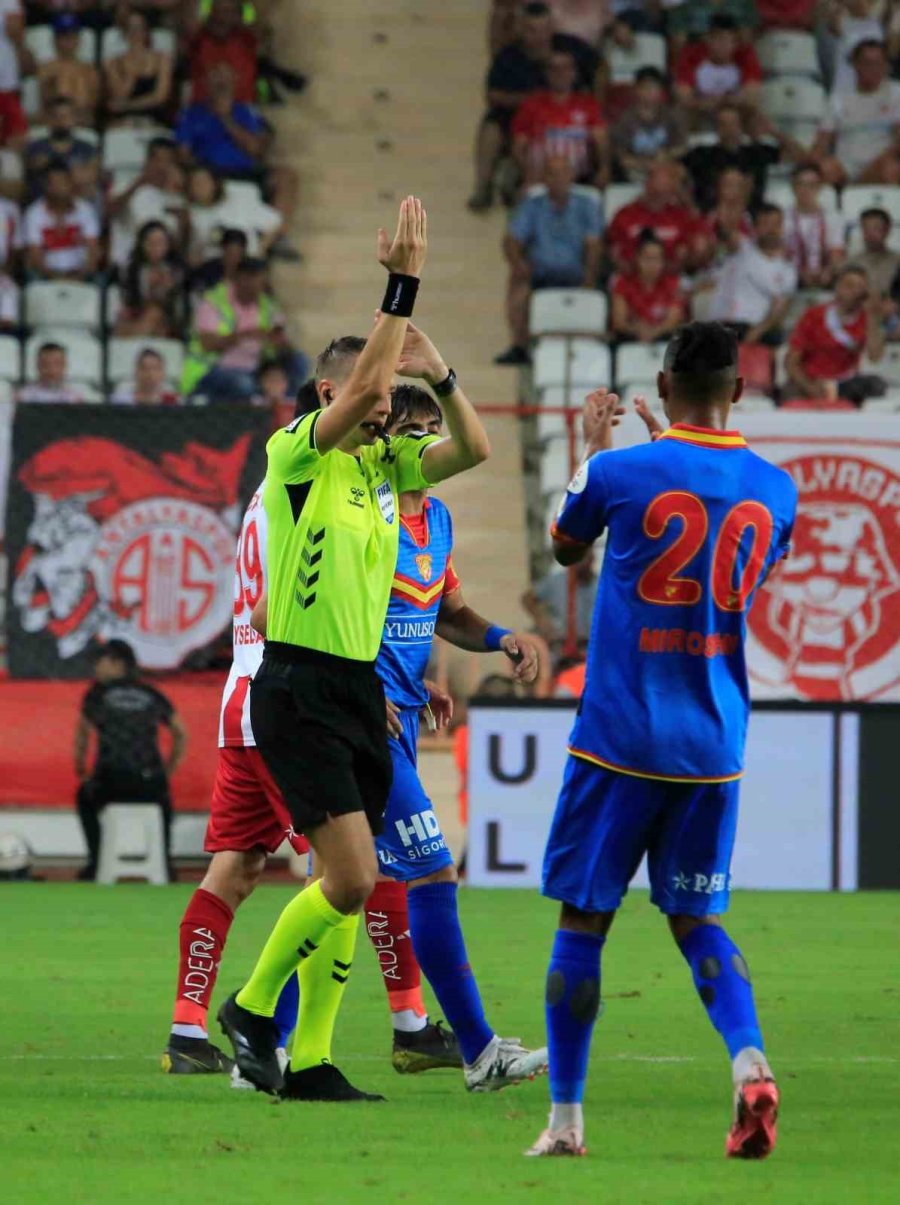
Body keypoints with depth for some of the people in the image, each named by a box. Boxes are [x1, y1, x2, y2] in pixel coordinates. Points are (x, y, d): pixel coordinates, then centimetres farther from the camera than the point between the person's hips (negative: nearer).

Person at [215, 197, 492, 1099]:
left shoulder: (387, 464, 12)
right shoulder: (295, 453, -9)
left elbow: (473, 448, 3)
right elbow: (361, 386, -24)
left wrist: (431, 363, -7)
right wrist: (402, 283, -22)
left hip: (360, 687, 8)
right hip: (298, 690, -8)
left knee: (353, 886, 5)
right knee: (351, 877, -14)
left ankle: (308, 1058, 10)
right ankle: (249, 1009, 4)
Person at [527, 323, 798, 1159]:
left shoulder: (621, 472, -9)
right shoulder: (773, 491, 2)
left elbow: (564, 548, 12)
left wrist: (592, 447, 27)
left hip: (619, 739, -3)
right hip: (713, 746, 3)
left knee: (584, 917, 7)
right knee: (697, 921, 12)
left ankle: (566, 1118, 7)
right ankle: (748, 1060, -15)